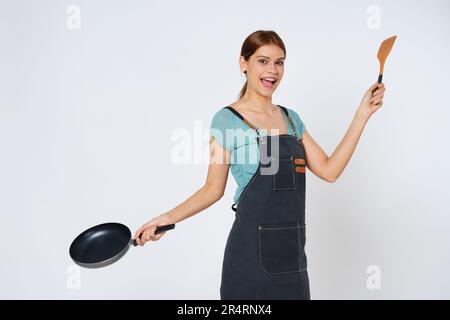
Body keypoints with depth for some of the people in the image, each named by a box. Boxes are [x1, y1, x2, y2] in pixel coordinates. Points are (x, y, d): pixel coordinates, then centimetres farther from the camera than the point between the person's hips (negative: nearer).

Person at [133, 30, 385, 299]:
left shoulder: (290, 118, 10)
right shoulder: (228, 120, -7)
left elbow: (329, 171, 4)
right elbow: (213, 189, -4)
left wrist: (362, 114, 2)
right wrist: (169, 217, -16)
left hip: (293, 249, 5)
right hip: (252, 251, -5)